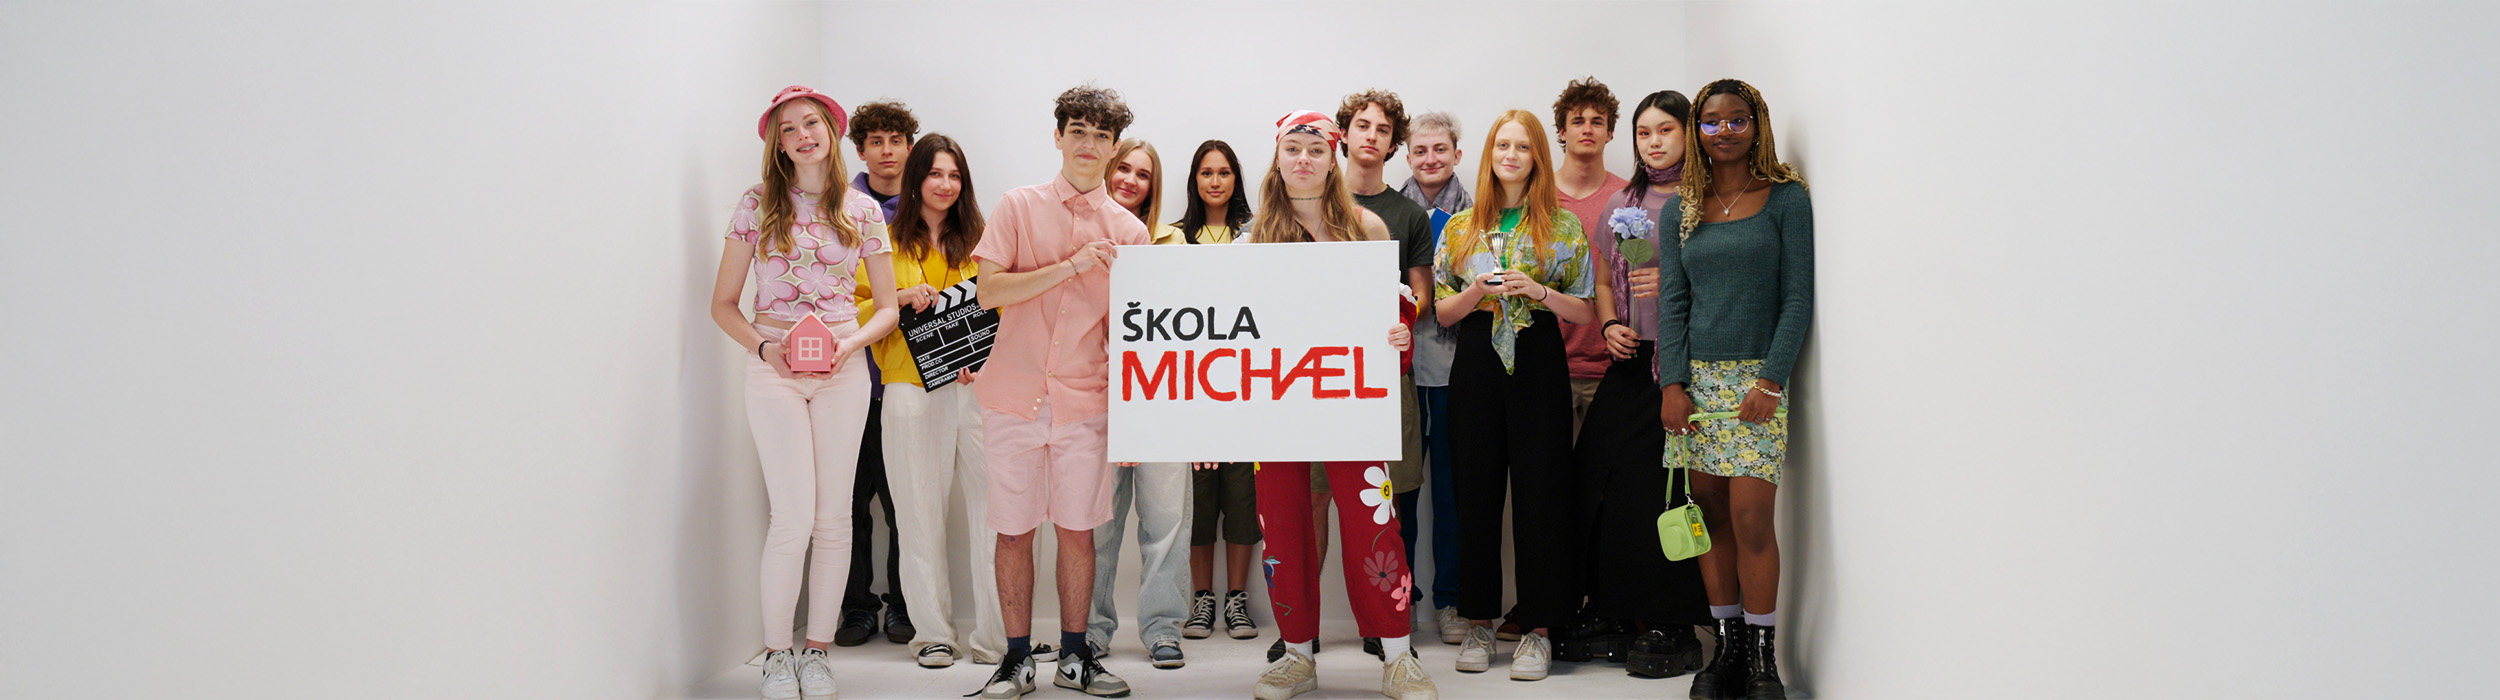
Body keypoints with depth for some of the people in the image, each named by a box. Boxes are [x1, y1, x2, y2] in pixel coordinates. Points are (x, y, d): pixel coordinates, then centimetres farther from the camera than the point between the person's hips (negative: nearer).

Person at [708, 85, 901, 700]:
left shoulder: (862, 211, 6)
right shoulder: (757, 205, 2)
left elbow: (888, 308, 9)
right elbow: (723, 303, 3)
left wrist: (850, 344, -10)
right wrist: (763, 347, -13)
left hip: (844, 368, 2)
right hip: (774, 369, -2)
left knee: (833, 517, 3)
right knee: (794, 518, -9)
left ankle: (818, 649, 16)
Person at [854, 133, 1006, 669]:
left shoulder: (977, 239, 16)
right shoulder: (888, 241, 12)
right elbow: (857, 312, 9)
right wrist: (901, 298, -9)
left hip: (977, 385, 1)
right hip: (912, 389, -1)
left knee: (991, 506, -7)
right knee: (921, 510, 2)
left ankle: (996, 631, -2)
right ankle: (933, 632, 11)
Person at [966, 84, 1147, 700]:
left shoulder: (1129, 231, 7)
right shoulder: (1020, 207, 4)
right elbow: (989, 291, -7)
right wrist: (1071, 266, -14)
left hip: (1085, 402, 1)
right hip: (1013, 395, -1)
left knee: (1077, 529, 5)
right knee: (1014, 530, 5)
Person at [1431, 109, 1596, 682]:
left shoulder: (1563, 226, 5)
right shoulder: (1460, 227, 11)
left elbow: (1586, 312, 3)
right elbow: (1442, 311, 10)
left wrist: (1537, 290, -13)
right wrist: (1477, 290, -9)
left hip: (1539, 366, -2)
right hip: (1476, 366, 2)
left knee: (1539, 494, -3)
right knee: (1476, 493, 3)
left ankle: (1538, 629, 4)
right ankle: (1480, 622, 14)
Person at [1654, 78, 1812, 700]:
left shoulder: (1785, 197, 2)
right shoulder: (1682, 209, 12)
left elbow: (1798, 297, -3)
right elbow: (1672, 301, 9)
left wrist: (1770, 380, -11)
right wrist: (1672, 384, -2)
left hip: (1757, 376, -3)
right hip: (1695, 377, 4)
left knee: (1750, 516, -9)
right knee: (1711, 514, 4)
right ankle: (1728, 647, 13)